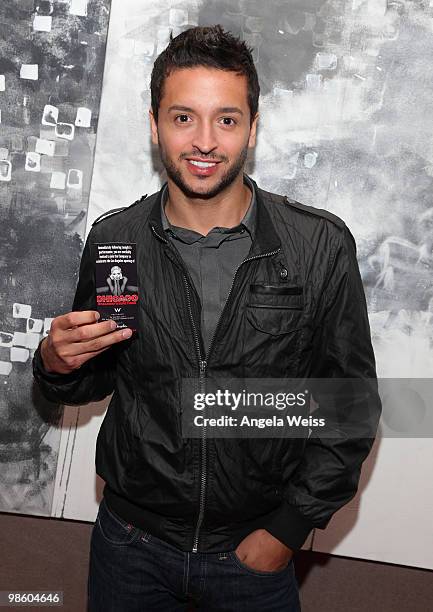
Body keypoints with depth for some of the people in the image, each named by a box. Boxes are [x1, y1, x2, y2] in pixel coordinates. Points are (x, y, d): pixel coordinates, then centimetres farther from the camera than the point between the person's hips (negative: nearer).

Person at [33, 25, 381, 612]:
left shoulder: (321, 245, -13)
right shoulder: (113, 239, -7)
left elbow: (352, 401, -6)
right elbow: (95, 378, 7)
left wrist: (289, 528, -9)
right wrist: (57, 364, -15)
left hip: (256, 547, -1)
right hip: (130, 542, 2)